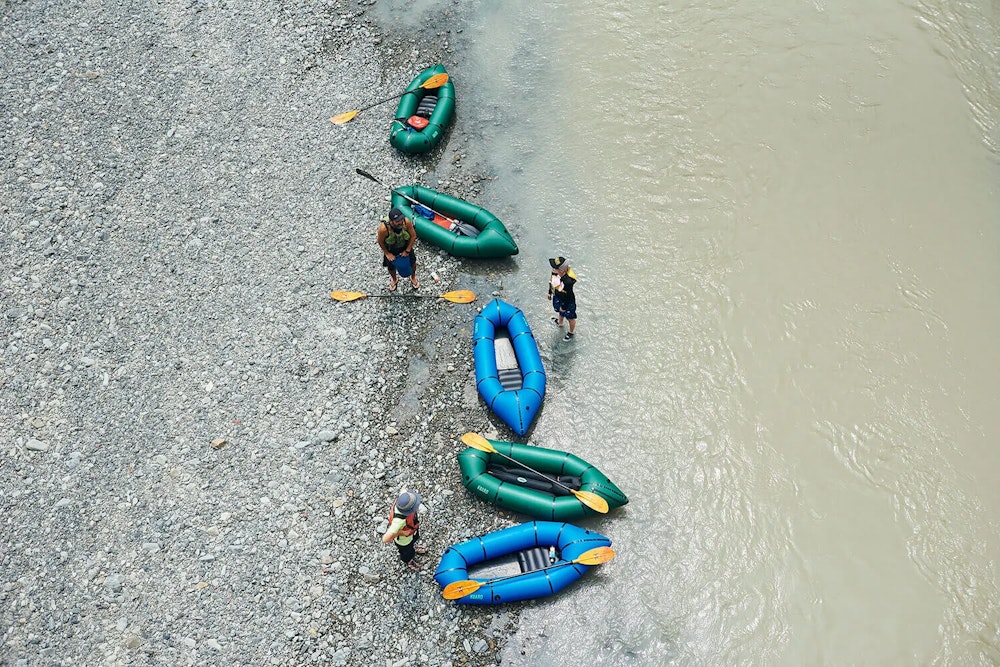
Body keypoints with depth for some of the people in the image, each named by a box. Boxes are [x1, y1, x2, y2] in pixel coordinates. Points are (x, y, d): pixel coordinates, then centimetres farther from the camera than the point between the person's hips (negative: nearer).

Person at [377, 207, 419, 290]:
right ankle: (394, 279, 58)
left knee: (412, 262, 22)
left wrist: (407, 250, -11)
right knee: (391, 267, 21)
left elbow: (413, 236, -16)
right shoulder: (384, 228, -41)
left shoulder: (406, 222, -35)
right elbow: (380, 242, -19)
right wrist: (387, 253, -9)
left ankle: (413, 277, 57)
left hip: (405, 247, 2)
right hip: (391, 250, -2)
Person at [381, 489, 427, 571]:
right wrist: (400, 533, -34)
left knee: (415, 538, 38)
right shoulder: (399, 520, -51)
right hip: (404, 539, -5)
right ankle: (409, 561, 64)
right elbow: (385, 539, -49)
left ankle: (413, 546, 72)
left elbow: (404, 490, -9)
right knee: (407, 552, 30)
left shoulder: (403, 495, -36)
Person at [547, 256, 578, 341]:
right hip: (557, 297, 7)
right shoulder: (555, 272, -25)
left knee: (570, 318, 23)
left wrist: (564, 307, -14)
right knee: (560, 312, 38)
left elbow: (568, 296, -29)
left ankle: (572, 332, 51)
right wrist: (550, 292, 15)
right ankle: (560, 322, 70)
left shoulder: (568, 281, -45)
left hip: (568, 302, -7)